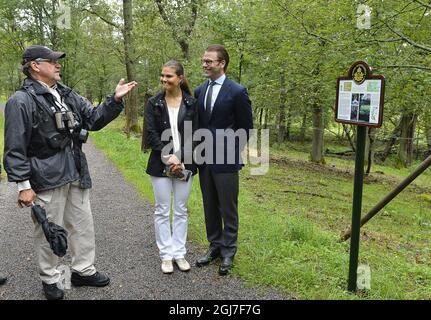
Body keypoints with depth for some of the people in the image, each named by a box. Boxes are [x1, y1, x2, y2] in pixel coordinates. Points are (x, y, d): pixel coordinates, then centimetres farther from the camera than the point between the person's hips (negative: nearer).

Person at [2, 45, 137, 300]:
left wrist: (115, 100, -2)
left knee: (83, 226, 14)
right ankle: (50, 279, 26)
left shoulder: (67, 95, 10)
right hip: (47, 179, -6)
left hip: (76, 175, 7)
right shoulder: (21, 101, -10)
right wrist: (23, 185, -15)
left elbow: (94, 119, 12)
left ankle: (84, 270, 31)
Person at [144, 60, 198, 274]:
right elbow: (151, 134, -5)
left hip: (184, 164, 0)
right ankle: (166, 255, 17)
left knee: (181, 210, 9)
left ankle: (179, 253, 21)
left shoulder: (191, 103, 1)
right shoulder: (154, 103, 1)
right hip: (161, 164, 0)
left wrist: (180, 158, -13)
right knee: (162, 211, 6)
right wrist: (168, 156, -16)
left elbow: (194, 134, -2)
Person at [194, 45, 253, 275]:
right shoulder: (199, 91, 8)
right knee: (210, 207, 14)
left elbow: (245, 128, -4)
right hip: (204, 159, 6)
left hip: (225, 160, -5)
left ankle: (228, 252, 18)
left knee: (228, 208, 4)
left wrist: (231, 152, -3)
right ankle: (214, 246, 29)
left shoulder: (237, 92, -9)